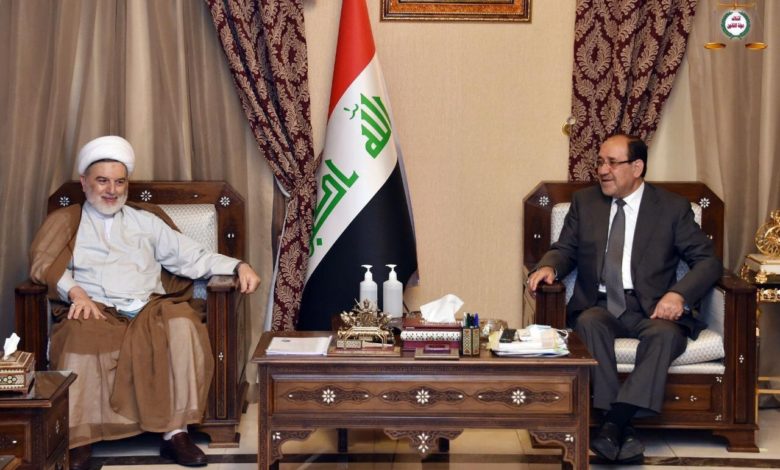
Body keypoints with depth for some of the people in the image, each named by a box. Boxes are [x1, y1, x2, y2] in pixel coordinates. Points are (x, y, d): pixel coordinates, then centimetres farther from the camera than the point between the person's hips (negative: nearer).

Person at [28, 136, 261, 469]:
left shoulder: (145, 221, 25)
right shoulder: (65, 222, 20)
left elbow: (192, 257, 15)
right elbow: (43, 264, 3)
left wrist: (237, 266, -2)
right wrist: (76, 292, -16)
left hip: (149, 310, 2)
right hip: (95, 313, -2)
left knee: (182, 322, -31)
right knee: (81, 338, -37)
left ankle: (175, 432, -30)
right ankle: (79, 440, -32)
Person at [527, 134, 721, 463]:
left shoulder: (673, 208, 5)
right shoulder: (584, 202, 13)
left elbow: (708, 261, 3)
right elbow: (565, 249, 15)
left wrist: (679, 294, -16)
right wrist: (549, 266, -10)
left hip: (652, 310, -1)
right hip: (599, 306, 2)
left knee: (666, 334, -35)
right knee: (590, 324, -33)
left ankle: (613, 423, -39)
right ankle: (620, 428, -36)